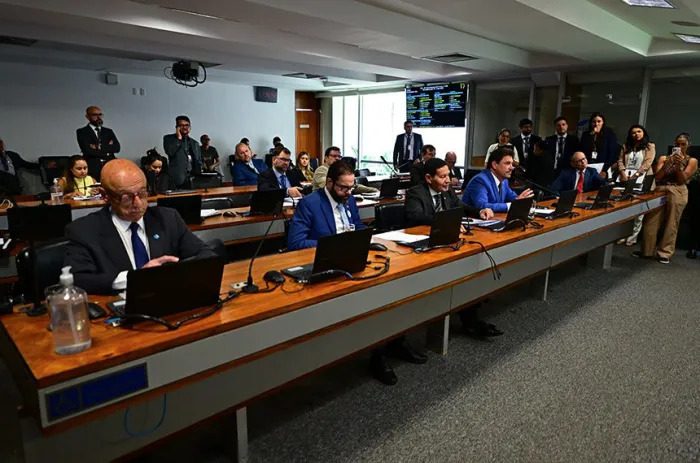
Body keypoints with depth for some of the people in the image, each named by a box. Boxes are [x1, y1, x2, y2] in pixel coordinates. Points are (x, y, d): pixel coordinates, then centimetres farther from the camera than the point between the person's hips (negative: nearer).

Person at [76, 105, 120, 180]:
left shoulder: (109, 131, 19)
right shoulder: (81, 132, 9)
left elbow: (117, 148, 4)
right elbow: (87, 150, -5)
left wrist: (100, 147, -7)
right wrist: (107, 152, 0)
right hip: (92, 169, -2)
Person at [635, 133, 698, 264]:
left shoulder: (692, 161, 12)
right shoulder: (664, 158, 16)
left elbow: (682, 180, 2)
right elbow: (657, 177, 6)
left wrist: (678, 166, -12)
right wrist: (667, 164, -9)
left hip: (677, 192, -2)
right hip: (660, 190, 2)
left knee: (671, 224, -11)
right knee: (650, 221, -10)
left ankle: (665, 253, -5)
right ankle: (647, 250, -2)